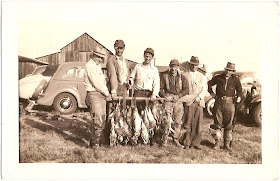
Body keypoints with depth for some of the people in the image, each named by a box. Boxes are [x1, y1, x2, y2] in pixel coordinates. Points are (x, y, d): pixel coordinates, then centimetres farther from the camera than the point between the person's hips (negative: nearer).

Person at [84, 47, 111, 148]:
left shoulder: (98, 66, 20)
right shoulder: (89, 66, -10)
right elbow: (96, 83, -16)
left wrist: (106, 92, 4)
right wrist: (107, 93, -8)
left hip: (101, 95, 9)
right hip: (94, 95, -9)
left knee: (102, 120, 14)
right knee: (98, 121, -11)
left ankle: (101, 140, 26)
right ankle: (94, 144, -4)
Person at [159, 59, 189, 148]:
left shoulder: (182, 77, 10)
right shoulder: (164, 76, 6)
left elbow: (186, 89, 2)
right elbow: (160, 88, 5)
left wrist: (178, 96, -13)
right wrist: (165, 96, -11)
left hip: (178, 101, 2)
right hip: (168, 100, -2)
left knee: (178, 121, 5)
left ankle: (176, 140, 17)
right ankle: (164, 140, 4)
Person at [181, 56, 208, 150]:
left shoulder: (202, 77, 19)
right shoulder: (184, 75, 10)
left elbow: (204, 89, 10)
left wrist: (199, 97, -8)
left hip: (199, 103, 2)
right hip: (188, 102, -2)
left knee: (198, 124, -1)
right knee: (187, 124, -3)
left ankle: (196, 143, 10)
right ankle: (187, 143, 7)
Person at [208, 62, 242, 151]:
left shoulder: (235, 80, 5)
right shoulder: (218, 78, 6)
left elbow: (239, 89, 15)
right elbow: (209, 84, 19)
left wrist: (239, 97, -2)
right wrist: (211, 93, 10)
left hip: (229, 103, 0)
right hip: (219, 103, 0)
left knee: (228, 124, 5)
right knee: (217, 123, 2)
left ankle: (227, 143, 16)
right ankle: (217, 142, 11)